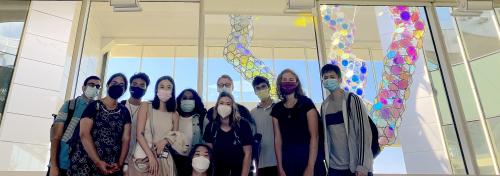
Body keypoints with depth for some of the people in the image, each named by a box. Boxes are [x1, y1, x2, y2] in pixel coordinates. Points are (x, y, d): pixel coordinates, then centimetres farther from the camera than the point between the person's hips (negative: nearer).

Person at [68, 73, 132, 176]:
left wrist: (120, 163, -8)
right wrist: (98, 162, -17)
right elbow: (84, 134, -10)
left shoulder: (124, 112, 9)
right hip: (86, 162, -3)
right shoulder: (93, 106, -1)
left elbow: (126, 139, 4)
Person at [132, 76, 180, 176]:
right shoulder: (146, 106, -1)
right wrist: (151, 156, -16)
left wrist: (165, 140, -13)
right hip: (144, 156, -2)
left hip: (164, 159, 2)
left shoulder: (174, 114, 6)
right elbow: (139, 134, -8)